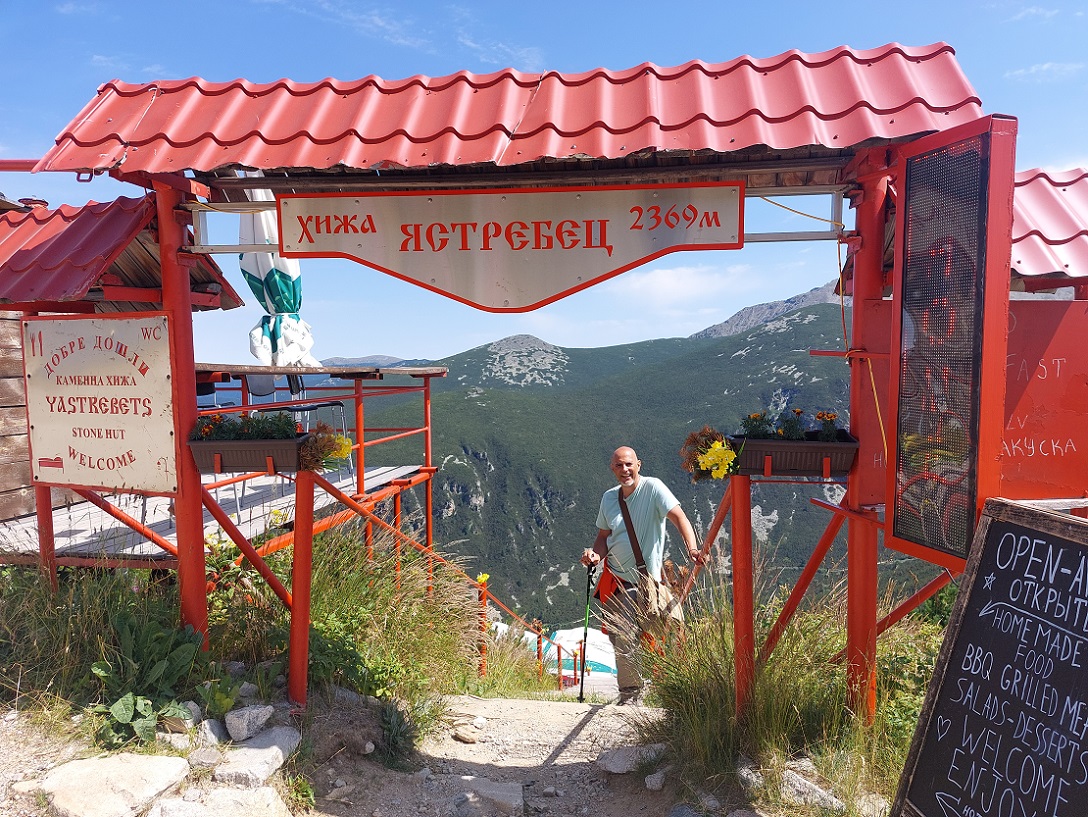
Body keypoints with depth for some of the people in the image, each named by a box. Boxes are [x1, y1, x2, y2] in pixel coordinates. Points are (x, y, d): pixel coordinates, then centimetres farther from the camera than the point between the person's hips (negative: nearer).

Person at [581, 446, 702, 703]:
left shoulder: (653, 487, -10)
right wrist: (596, 555, -5)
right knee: (622, 643, 9)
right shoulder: (609, 498, 7)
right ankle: (629, 693, 27)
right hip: (614, 581, 5)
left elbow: (678, 517, -21)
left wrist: (691, 548, -37)